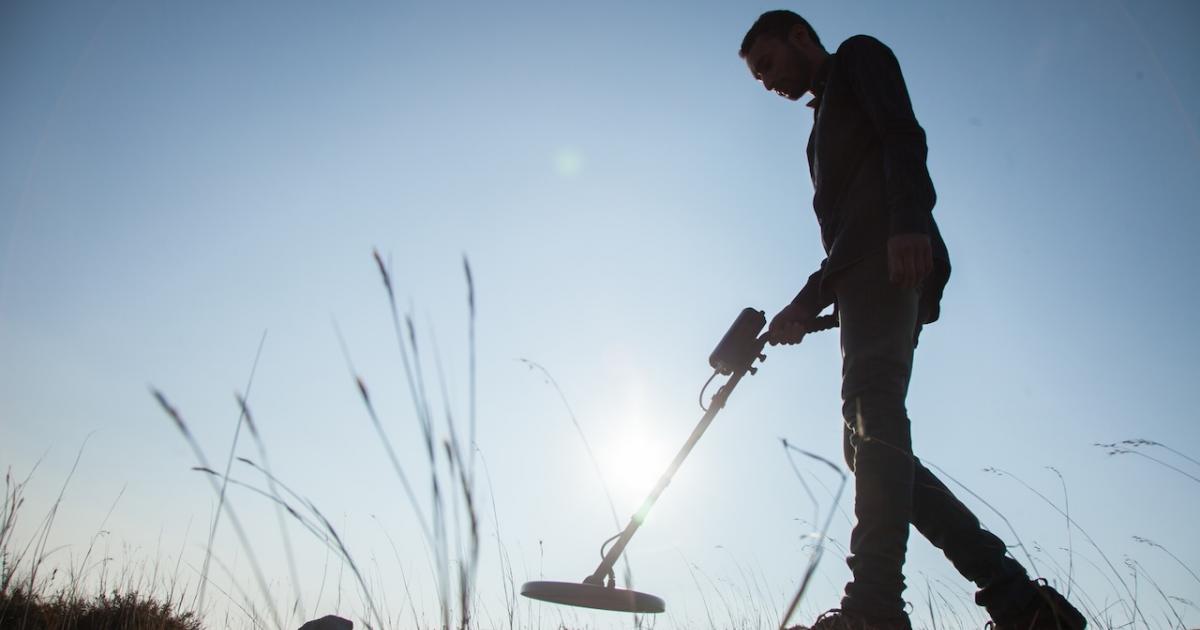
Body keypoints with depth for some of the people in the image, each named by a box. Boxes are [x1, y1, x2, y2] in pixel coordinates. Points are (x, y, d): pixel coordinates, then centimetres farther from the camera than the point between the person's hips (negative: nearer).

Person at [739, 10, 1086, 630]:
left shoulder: (858, 55, 16)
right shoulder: (826, 125, 38)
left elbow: (902, 134, -7)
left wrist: (908, 220, -24)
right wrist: (805, 305, 23)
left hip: (894, 255, -9)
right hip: (865, 272, 9)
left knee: (872, 405, -23)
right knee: (869, 443, -1)